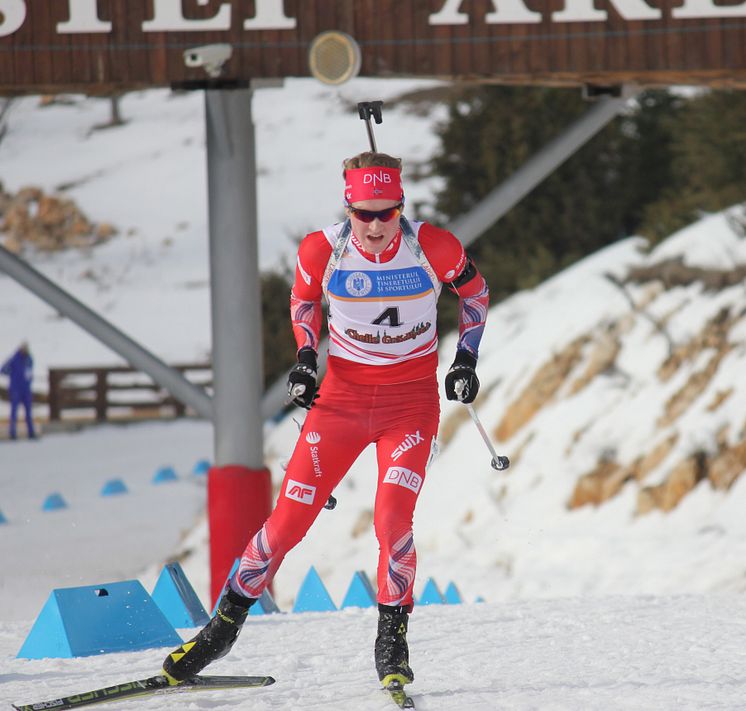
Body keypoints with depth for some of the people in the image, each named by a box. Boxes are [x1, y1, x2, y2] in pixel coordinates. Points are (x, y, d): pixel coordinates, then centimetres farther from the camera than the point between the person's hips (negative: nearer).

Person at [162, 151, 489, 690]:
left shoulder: (434, 248, -15)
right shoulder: (323, 250, -12)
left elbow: (475, 290, 6)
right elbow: (303, 299, 10)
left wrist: (466, 359, -1)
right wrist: (306, 357, -5)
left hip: (411, 401, -1)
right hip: (342, 396, 1)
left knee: (393, 520, -20)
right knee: (289, 520, -2)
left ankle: (393, 641, -1)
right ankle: (224, 626, 15)